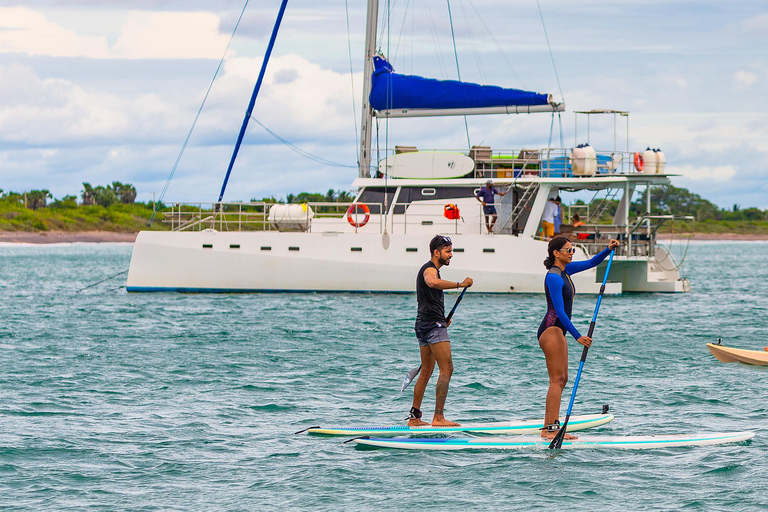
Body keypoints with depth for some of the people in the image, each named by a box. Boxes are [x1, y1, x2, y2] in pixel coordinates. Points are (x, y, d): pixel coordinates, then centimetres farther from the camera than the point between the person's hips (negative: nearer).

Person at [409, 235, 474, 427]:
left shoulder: (430, 269, 24)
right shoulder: (430, 269, -10)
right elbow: (433, 282, -37)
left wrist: (442, 318, 24)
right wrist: (460, 284, -35)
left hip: (423, 325, 11)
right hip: (433, 324, -11)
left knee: (426, 372, 13)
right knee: (446, 369, -13)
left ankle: (414, 417, 15)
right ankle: (438, 418, -18)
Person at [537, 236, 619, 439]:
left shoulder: (564, 270, 12)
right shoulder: (554, 277, -17)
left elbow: (591, 263, 20)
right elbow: (560, 311, -20)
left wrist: (608, 250, 2)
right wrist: (577, 336, -21)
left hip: (557, 331, 10)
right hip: (551, 329, -10)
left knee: (561, 379, 10)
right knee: (557, 379, -13)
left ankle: (548, 428, 10)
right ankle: (552, 428, -16)